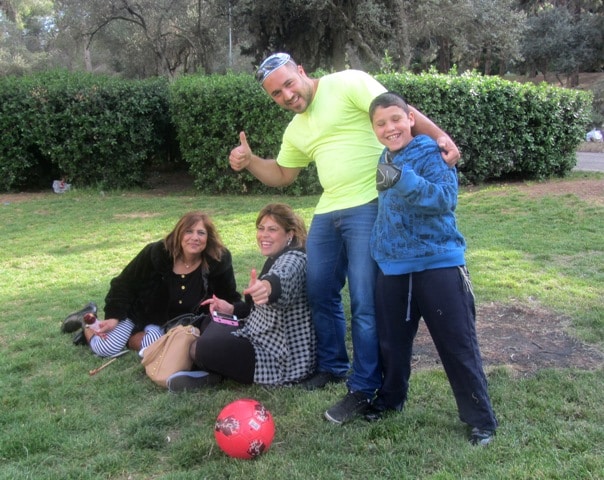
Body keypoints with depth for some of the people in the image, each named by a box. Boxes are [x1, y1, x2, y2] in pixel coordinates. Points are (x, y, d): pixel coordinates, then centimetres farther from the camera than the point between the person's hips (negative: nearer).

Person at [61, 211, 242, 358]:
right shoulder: (156, 253, -27)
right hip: (138, 310, -2)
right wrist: (114, 317, -23)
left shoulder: (218, 263, -23)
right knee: (107, 349, -14)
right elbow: (125, 284, -17)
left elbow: (230, 298, -8)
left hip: (169, 322, 2)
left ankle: (127, 336, 5)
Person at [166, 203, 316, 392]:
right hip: (269, 344, 11)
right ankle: (206, 371, -2)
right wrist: (233, 309, 13)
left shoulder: (293, 259, -20)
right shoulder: (276, 259, 11)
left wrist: (267, 287, -69)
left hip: (283, 360, -11)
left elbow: (282, 278, -47)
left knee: (202, 348, -22)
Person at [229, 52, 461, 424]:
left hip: (369, 209, -8)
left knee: (364, 304, -4)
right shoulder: (296, 131, 19)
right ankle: (332, 367, 36)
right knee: (320, 293, 16)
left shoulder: (347, 84, -5)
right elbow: (282, 175, 29)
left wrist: (438, 135, -27)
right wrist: (249, 161, 11)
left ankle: (364, 389, 9)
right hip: (327, 214, 9)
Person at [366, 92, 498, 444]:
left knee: (457, 344, 2)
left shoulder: (432, 155, -13)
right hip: (393, 267, 6)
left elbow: (445, 198, -30)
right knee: (392, 341, 18)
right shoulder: (384, 160, 8)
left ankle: (481, 419, 17)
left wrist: (402, 179, -41)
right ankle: (391, 398, 40)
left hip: (439, 264, -6)